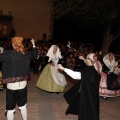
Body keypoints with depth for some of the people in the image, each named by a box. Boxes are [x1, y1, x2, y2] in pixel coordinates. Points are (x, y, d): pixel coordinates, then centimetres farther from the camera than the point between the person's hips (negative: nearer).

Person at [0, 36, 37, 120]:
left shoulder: (8, 53, -17)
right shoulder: (26, 54, -2)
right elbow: (34, 55, 18)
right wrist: (34, 45, 31)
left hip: (11, 85, -4)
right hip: (23, 84, 5)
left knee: (10, 108, 9)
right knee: (23, 105, 22)